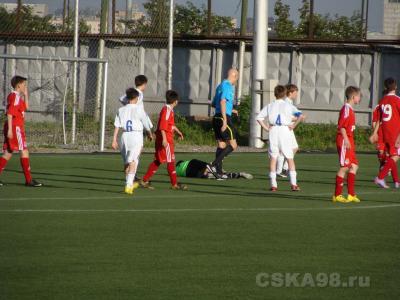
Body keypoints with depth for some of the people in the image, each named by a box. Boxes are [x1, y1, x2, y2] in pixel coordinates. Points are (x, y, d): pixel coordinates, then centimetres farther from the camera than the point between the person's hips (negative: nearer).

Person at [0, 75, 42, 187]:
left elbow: (26, 107, 26)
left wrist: (25, 94, 16)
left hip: (15, 127, 10)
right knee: (24, 151, -8)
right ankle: (29, 180, -8)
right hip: (15, 127, -10)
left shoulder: (18, 97, 17)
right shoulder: (15, 96, -12)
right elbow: (10, 113, -19)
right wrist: (10, 129, -23)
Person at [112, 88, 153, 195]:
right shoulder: (139, 110, -3)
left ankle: (130, 184, 31)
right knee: (133, 162, -7)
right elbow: (146, 124, 5)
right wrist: (150, 134, 24)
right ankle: (128, 185, -19)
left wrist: (114, 140, 2)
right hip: (136, 135, -4)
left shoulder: (121, 110, 6)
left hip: (125, 136, 4)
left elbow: (117, 126, 1)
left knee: (127, 163, 16)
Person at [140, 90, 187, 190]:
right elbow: (162, 126, -23)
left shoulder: (170, 110, 16)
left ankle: (145, 180, 11)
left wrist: (178, 131, 44)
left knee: (158, 161, 10)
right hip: (166, 139, -10)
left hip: (166, 139, 10)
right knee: (170, 161, -3)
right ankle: (174, 184, 2)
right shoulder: (167, 110, -15)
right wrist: (164, 139, -28)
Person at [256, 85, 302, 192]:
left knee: (273, 158, 6)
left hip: (273, 131, 2)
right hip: (285, 130, -2)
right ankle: (294, 184, -1)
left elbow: (259, 117, 2)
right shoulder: (288, 106, 0)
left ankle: (273, 184, 0)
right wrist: (293, 125, -3)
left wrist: (266, 128, 3)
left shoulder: (270, 106, 8)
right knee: (290, 159, 6)